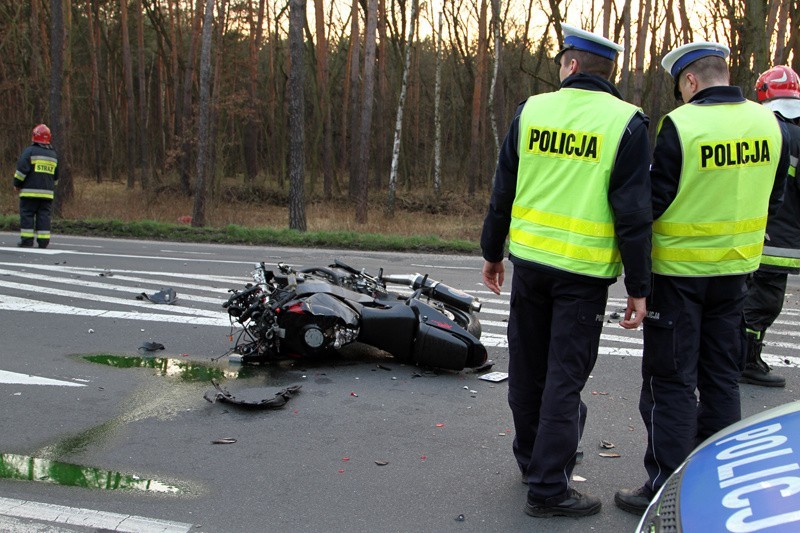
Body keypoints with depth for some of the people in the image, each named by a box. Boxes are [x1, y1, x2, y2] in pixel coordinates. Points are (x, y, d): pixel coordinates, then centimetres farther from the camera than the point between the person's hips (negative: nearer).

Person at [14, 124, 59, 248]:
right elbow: (56, 175, 21)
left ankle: (27, 240, -3)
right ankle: (43, 241, 1)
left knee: (27, 215, 0)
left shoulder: (30, 151, -5)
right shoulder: (53, 154, 15)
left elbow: (22, 169, -9)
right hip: (47, 192, 5)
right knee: (44, 216, 5)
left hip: (30, 191, -5)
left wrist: (17, 184, 2)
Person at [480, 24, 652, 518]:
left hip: (528, 260, 4)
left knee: (527, 367, 16)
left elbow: (503, 192, 7)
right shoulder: (625, 122, -8)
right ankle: (548, 486, 8)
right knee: (565, 377, 3)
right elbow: (634, 214, -11)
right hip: (584, 272, -3)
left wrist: (493, 252, 19)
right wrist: (639, 287, -5)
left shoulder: (532, 110, 2)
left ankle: (531, 458, 34)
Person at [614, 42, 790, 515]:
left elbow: (654, 201, -14)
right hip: (736, 267, 6)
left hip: (679, 269, -6)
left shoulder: (680, 125, -18)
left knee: (672, 380, 4)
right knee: (722, 375, 17)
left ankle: (667, 488, 9)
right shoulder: (768, 123, 2)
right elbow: (772, 198, 12)